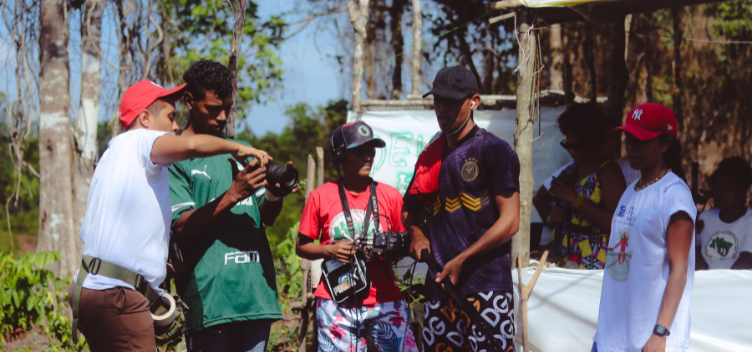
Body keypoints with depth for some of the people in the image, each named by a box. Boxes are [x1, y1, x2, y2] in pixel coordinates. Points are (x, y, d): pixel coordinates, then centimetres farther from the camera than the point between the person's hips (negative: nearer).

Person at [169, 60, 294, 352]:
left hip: (256, 291, 6)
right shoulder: (174, 157, 0)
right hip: (209, 295, -6)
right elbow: (182, 227, -10)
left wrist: (276, 195, -4)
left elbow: (267, 218, 18)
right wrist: (233, 194, -19)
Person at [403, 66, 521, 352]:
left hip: (487, 285, -6)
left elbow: (509, 222, -9)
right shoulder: (430, 156, 17)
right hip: (438, 286, 6)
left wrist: (461, 260, -14)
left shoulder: (495, 151, -3)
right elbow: (410, 210, 30)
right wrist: (416, 234, 7)